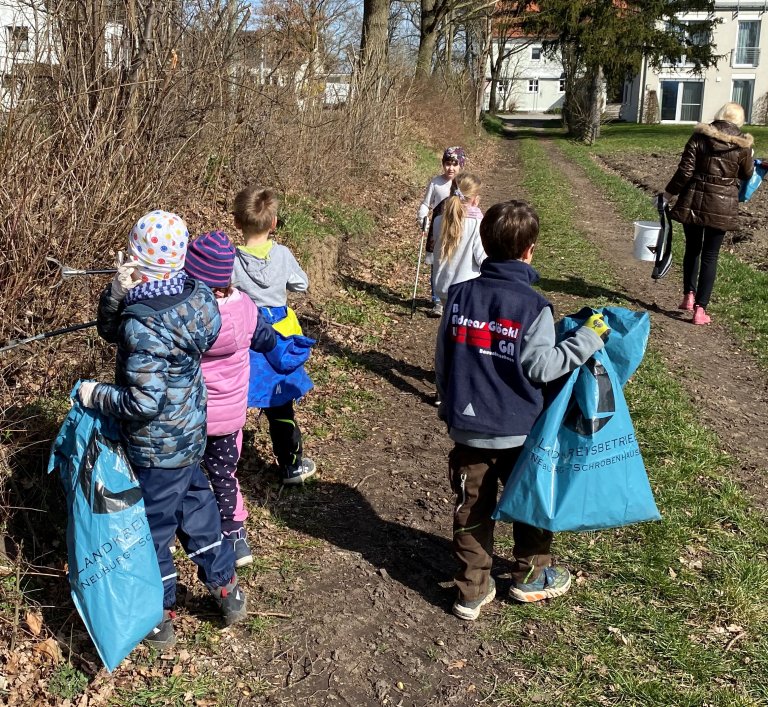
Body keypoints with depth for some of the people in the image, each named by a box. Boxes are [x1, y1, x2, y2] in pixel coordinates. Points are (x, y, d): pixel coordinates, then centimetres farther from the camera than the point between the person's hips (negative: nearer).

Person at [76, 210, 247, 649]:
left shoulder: (143, 323, -30)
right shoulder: (194, 295, -5)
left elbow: (144, 402, -29)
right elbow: (111, 332, 5)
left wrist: (96, 395, -15)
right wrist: (116, 295, -13)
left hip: (157, 447, -8)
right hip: (191, 431, 8)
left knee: (152, 529, 12)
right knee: (196, 506, 26)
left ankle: (160, 618, 32)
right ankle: (227, 588, 42)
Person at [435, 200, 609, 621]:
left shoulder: (460, 295, -3)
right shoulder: (533, 305, -15)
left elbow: (442, 359, 4)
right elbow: (541, 367, -16)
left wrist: (450, 405, 18)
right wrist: (588, 338, -8)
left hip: (466, 428, 3)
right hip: (518, 431, -3)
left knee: (472, 510, 12)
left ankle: (472, 592, 19)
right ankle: (530, 577, 35)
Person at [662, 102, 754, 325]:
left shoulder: (700, 136, -6)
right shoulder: (742, 144, -4)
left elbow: (685, 171, -10)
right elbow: (747, 174, 10)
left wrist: (668, 193, 1)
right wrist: (750, 159, 30)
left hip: (693, 203, 0)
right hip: (722, 208, 0)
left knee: (692, 249, 20)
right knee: (710, 256, 6)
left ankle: (689, 295, 15)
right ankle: (700, 308, 5)